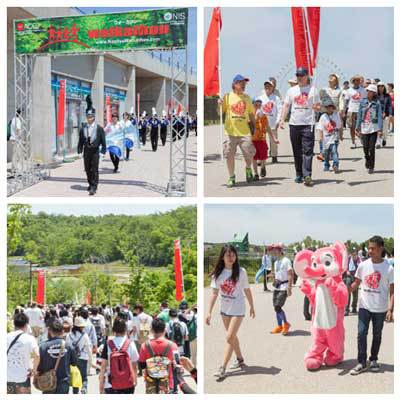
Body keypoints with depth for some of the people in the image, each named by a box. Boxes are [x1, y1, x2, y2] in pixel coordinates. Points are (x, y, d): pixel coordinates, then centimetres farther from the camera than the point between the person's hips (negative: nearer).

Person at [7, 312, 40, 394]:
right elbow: (36, 355, -25)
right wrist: (34, 369, -10)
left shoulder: (7, 337, -2)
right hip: (22, 378, -3)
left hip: (7, 377, 3)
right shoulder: (29, 338, -11)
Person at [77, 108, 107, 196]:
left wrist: (103, 150, -4)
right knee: (87, 169, 12)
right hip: (86, 150, 4)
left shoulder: (99, 128, -4)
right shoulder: (83, 128, 4)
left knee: (94, 169, -6)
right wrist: (79, 149, 4)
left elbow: (103, 139, -1)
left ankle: (94, 187, -3)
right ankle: (91, 184, 29)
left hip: (95, 150, -4)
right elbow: (80, 139, 9)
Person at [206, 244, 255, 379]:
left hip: (237, 309, -4)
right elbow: (214, 293, -4)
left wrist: (252, 307, 5)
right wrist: (209, 312, -7)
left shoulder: (241, 272, -12)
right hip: (225, 309, 4)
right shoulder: (218, 273, -6)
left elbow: (247, 290, -2)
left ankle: (223, 368, -5)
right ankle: (240, 360, 37)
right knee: (232, 336, 18)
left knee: (230, 337, -8)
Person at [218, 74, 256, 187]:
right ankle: (231, 178, 13)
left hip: (245, 131, 2)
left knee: (249, 153, -5)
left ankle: (248, 169, 25)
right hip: (230, 131, -1)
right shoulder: (227, 97, 2)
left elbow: (251, 113, 18)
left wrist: (253, 126, 13)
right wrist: (219, 104, -16)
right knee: (229, 155, 1)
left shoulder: (246, 98, 11)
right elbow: (220, 112, 3)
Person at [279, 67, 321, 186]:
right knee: (297, 152, 9)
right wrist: (282, 119, 3)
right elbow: (286, 106, 14)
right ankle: (299, 174, 19)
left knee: (308, 151, -10)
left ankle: (307, 176, -15)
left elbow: (318, 106, 7)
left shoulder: (313, 90, 5)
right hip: (294, 124, 3)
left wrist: (316, 107, -17)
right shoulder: (291, 90, 13)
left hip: (308, 124, -3)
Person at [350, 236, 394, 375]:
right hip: (364, 306, 1)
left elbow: (392, 290, -6)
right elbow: (356, 283, 10)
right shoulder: (363, 265, -3)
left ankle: (373, 360, 27)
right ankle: (362, 363, 0)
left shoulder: (388, 268, -9)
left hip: (380, 309, -1)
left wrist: (390, 308, -12)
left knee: (377, 335, 12)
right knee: (361, 333, -5)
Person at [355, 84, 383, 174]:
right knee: (365, 147, 2)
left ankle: (371, 167, 7)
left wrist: (379, 129, -11)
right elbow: (359, 115, 8)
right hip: (364, 127, 2)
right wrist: (357, 128, 7)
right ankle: (367, 160, 32)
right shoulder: (363, 102, 4)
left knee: (372, 148, -3)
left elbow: (379, 116, -4)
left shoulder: (377, 103, -3)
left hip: (374, 128, -2)